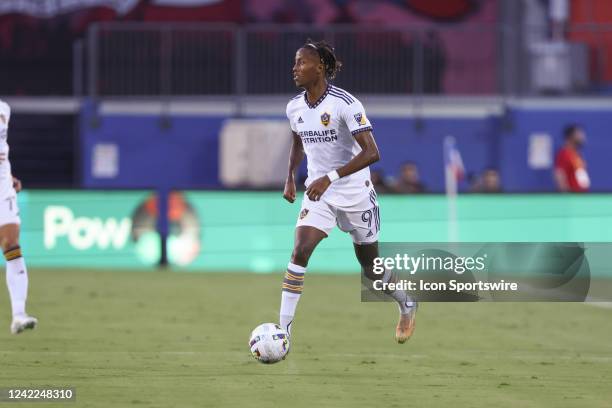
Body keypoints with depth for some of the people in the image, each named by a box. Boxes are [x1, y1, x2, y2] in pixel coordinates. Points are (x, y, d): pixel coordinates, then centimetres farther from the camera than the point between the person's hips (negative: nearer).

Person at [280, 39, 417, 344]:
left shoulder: (345, 103, -20)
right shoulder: (294, 107, 0)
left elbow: (371, 153, -25)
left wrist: (330, 177, -33)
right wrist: (290, 178, 9)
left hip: (355, 193, -4)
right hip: (318, 193, 4)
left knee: (370, 267, 11)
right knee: (299, 251, -18)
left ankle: (407, 305, 41)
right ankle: (283, 331, -20)